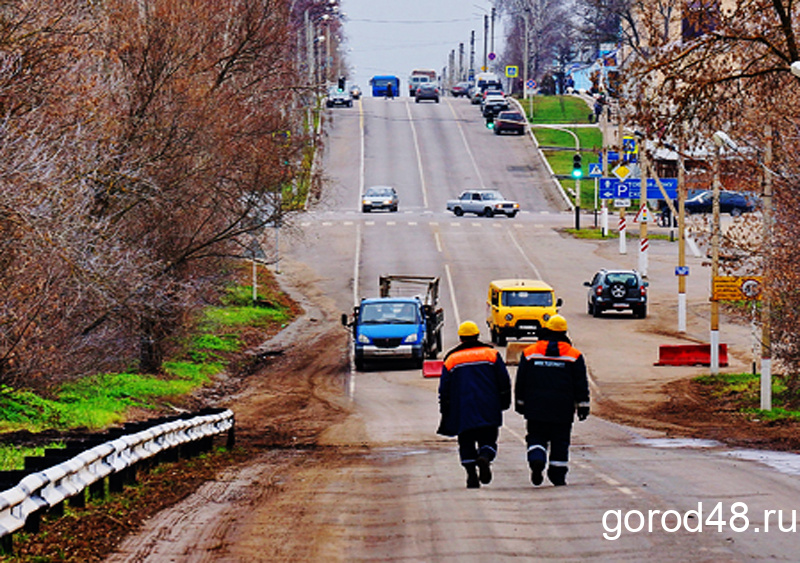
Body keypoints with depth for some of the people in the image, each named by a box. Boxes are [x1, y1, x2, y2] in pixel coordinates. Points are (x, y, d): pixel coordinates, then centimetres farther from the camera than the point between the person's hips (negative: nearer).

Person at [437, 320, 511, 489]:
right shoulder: (491, 354, 6)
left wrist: (445, 414, 14)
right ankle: (484, 457, -27)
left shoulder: (450, 359, 7)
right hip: (489, 411, 0)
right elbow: (504, 382, 5)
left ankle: (472, 475, -5)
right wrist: (504, 402, 14)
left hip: (461, 412, 0)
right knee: (488, 440, 5)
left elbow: (444, 390, 8)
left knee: (466, 443, 8)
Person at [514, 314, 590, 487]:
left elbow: (520, 382, 7)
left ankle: (536, 459, -22)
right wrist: (582, 406, 7)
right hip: (562, 409, 0)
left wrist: (520, 403, 16)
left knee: (536, 437, 7)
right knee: (560, 441, 9)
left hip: (535, 408, 0)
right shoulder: (574, 356, 1)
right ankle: (558, 475, 8)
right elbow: (580, 384, 2)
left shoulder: (529, 353, 3)